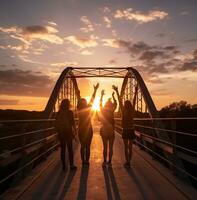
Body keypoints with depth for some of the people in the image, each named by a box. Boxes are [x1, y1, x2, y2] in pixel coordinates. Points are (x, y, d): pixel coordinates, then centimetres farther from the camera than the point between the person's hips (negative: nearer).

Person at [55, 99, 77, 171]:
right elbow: (73, 123, -10)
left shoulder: (58, 113, 2)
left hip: (60, 133, 3)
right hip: (68, 132, -3)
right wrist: (75, 131, -1)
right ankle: (71, 165, 7)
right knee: (70, 149, 6)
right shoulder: (69, 112, -9)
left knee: (62, 149, 9)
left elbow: (56, 124, 5)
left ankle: (63, 165, 13)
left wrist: (58, 131, 13)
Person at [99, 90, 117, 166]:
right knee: (110, 147, 5)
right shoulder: (111, 112, -10)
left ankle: (105, 161, 9)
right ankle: (109, 161, 7)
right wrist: (113, 96, 12)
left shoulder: (102, 111, -5)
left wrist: (102, 95, 16)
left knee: (105, 147, 9)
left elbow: (100, 104, 10)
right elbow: (115, 104, 5)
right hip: (111, 132, -2)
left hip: (104, 131, 2)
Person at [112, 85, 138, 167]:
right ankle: (129, 162, 12)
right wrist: (135, 92, 11)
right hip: (131, 131, 3)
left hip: (125, 131, -2)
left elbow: (119, 101, -8)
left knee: (126, 147, 4)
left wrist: (117, 91, -6)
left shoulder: (123, 111, -9)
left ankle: (127, 162, 1)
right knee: (130, 147, 9)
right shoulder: (132, 111, -2)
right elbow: (134, 101, 4)